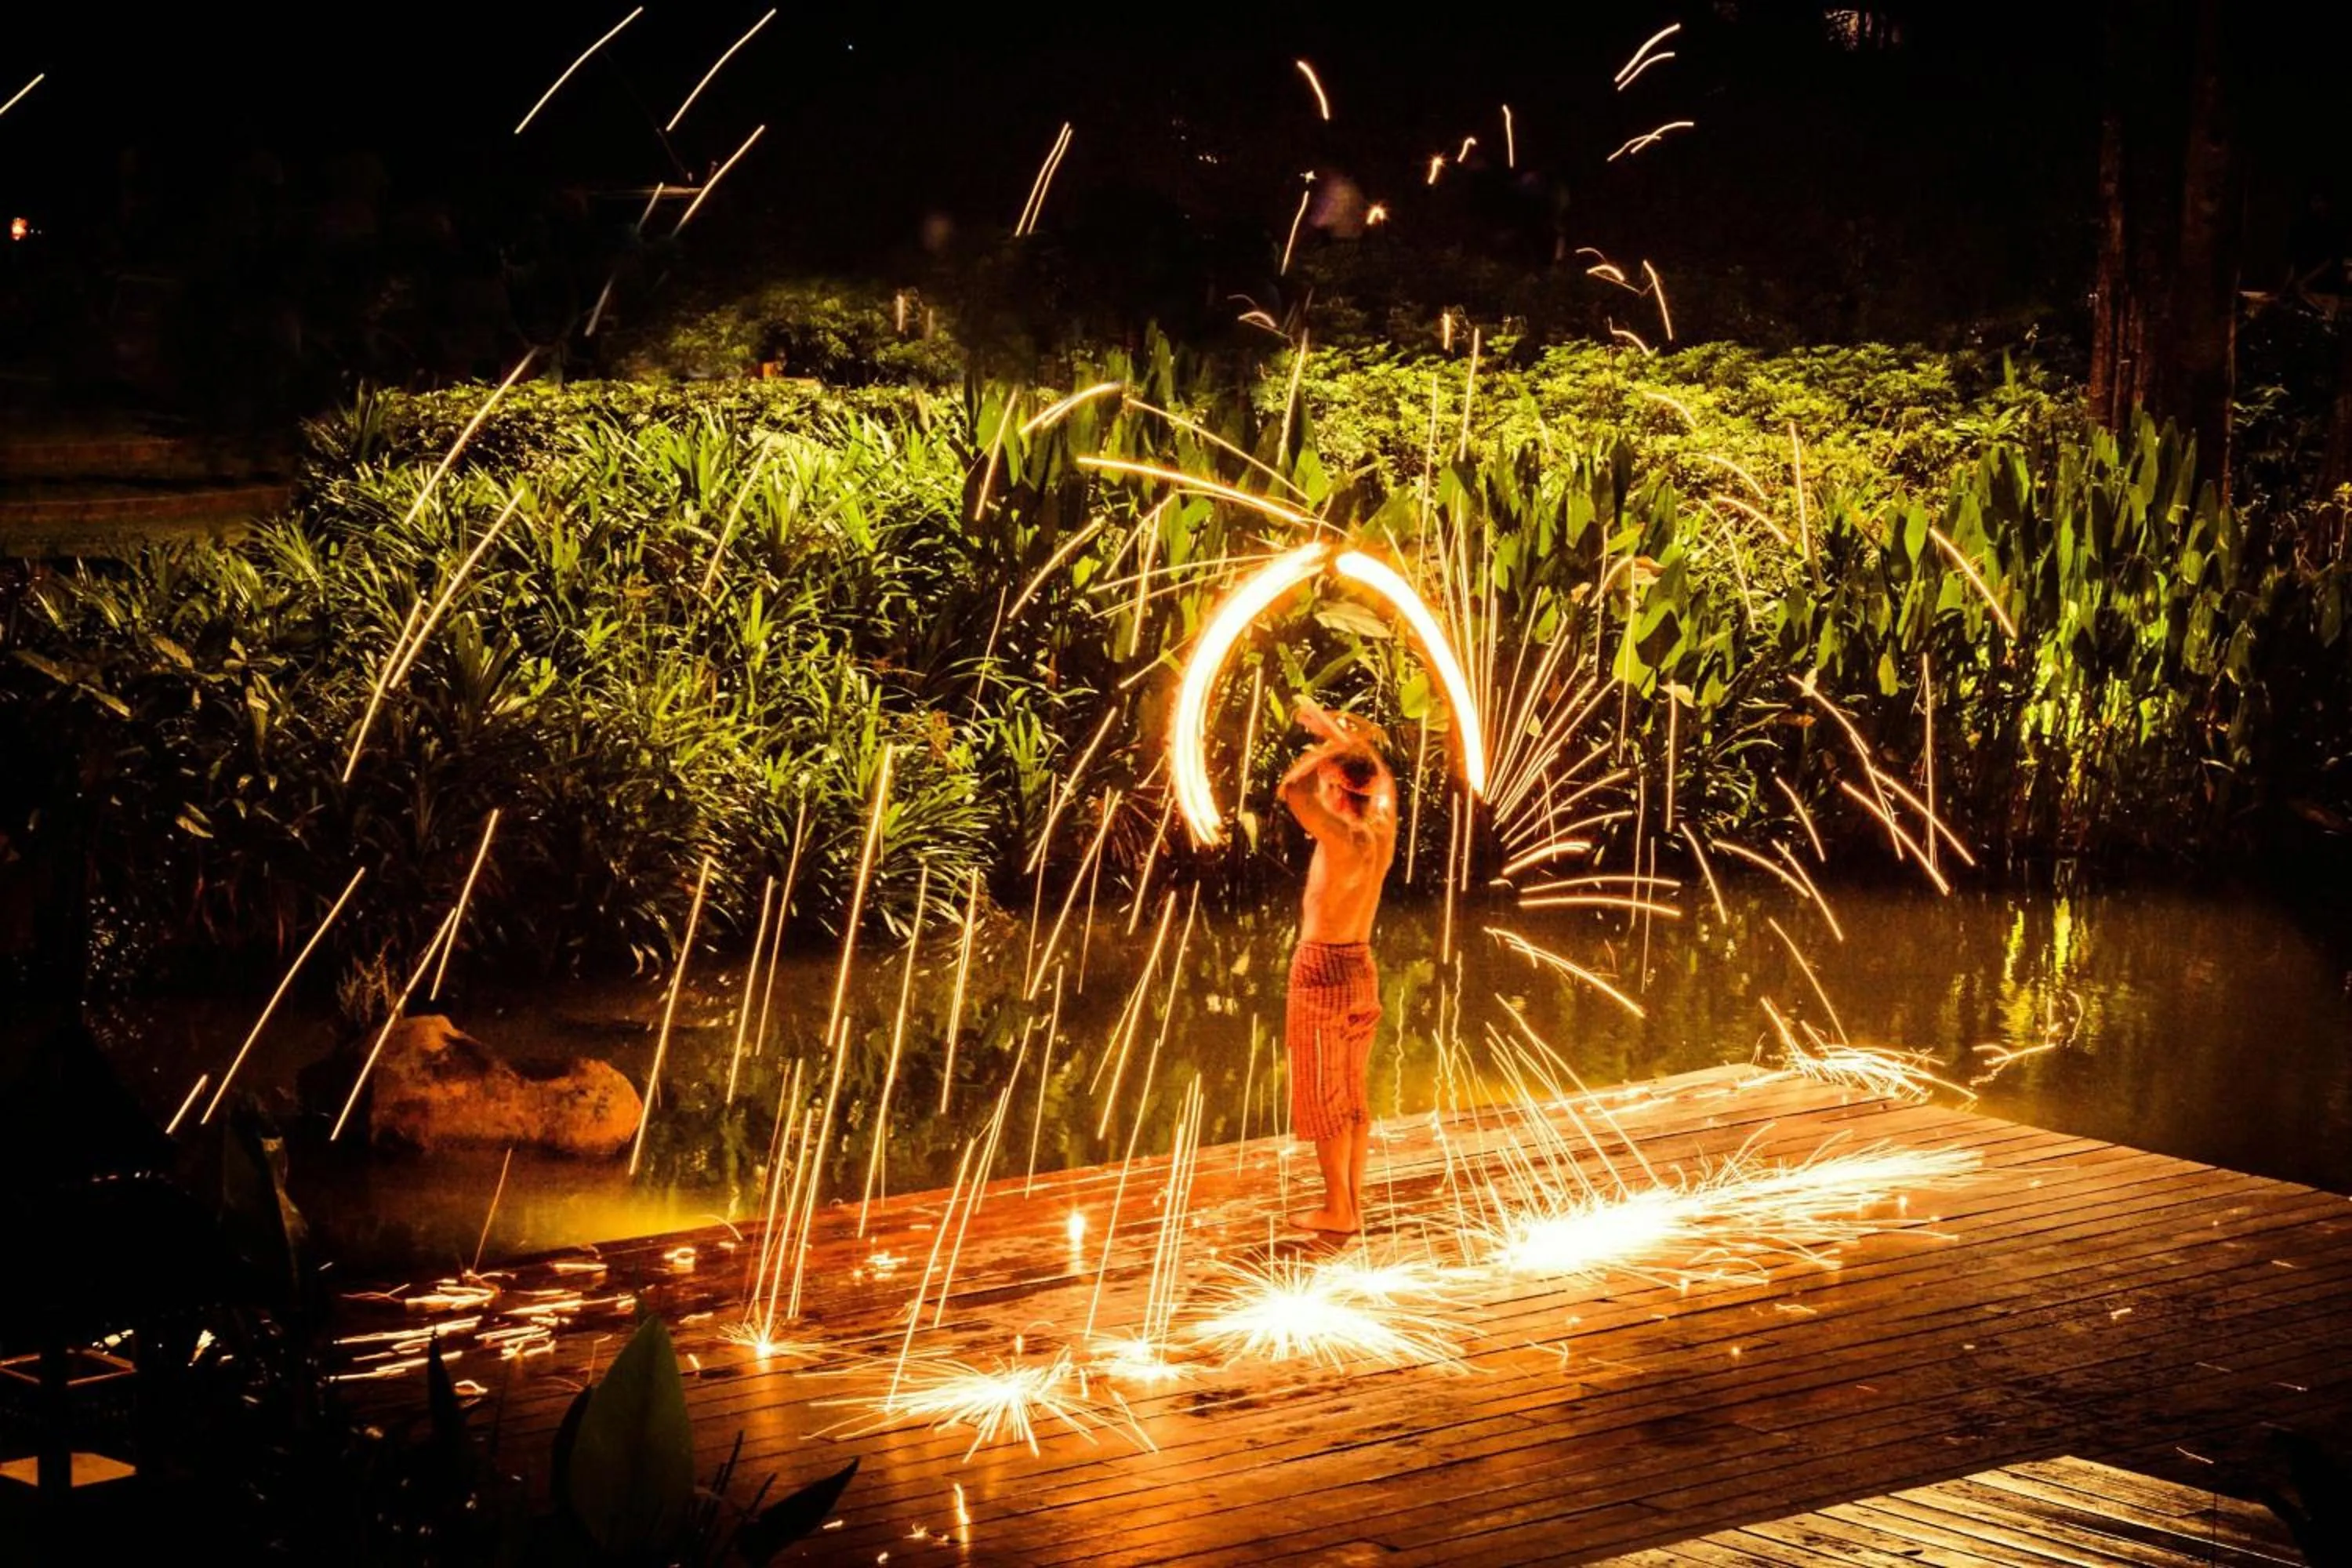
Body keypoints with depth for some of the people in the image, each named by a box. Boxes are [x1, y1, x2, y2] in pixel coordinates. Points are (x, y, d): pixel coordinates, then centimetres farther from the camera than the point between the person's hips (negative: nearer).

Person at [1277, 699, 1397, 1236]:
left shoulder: (1344, 840, -23)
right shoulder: (1383, 831, 0)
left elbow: (1293, 790, -37)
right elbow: (1384, 779, 21)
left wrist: (1333, 744, -25)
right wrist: (1344, 737, 15)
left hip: (1322, 970, -8)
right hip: (1361, 969, 8)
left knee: (1321, 1099, 3)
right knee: (1351, 1096, 15)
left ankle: (1338, 1210, 8)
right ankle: (1353, 1204, 20)